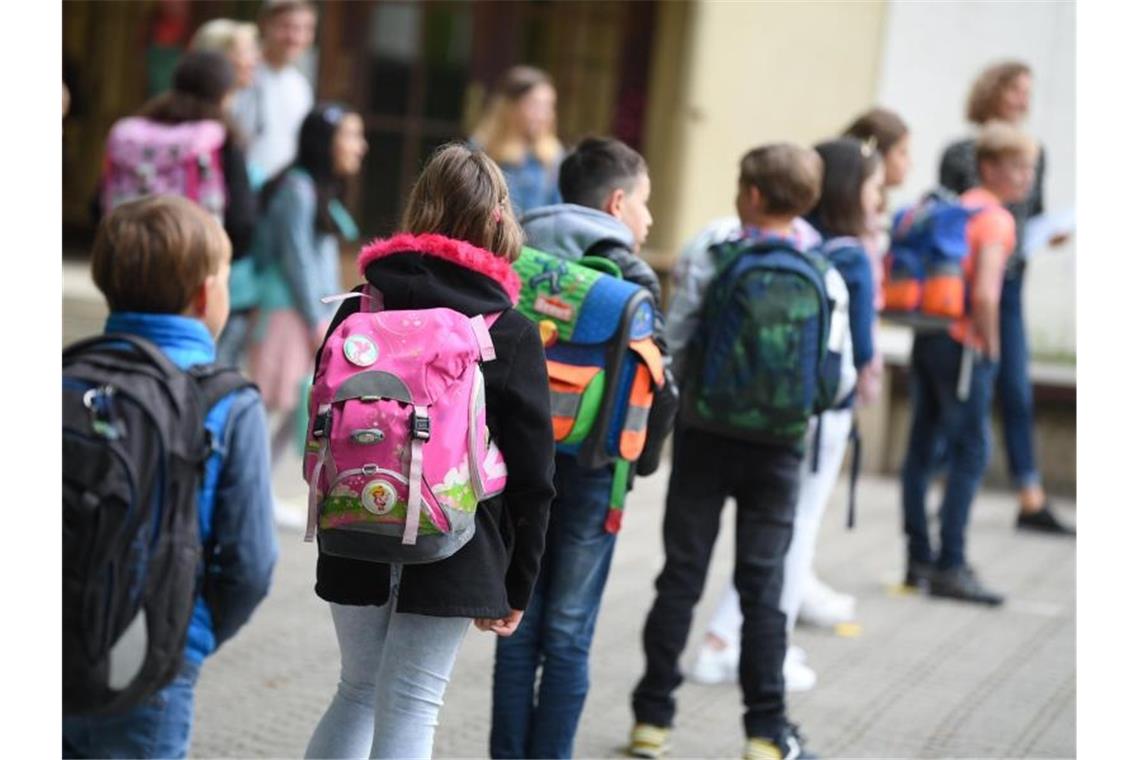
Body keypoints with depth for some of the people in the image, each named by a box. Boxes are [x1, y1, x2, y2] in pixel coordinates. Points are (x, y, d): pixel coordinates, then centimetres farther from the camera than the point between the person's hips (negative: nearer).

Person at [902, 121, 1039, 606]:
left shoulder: (956, 207, 13)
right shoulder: (996, 219, -12)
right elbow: (985, 294, -24)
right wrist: (990, 346, -10)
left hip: (927, 336, 9)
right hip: (963, 346, -9)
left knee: (921, 449, 10)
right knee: (970, 453, -3)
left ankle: (918, 559, 17)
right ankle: (950, 567, -4)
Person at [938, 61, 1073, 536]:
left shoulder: (1033, 153, 8)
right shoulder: (960, 155, -5)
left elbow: (1035, 216, 15)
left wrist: (1051, 233, -4)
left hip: (1008, 285, 4)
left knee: (1017, 394, 3)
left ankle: (1032, 502, 5)